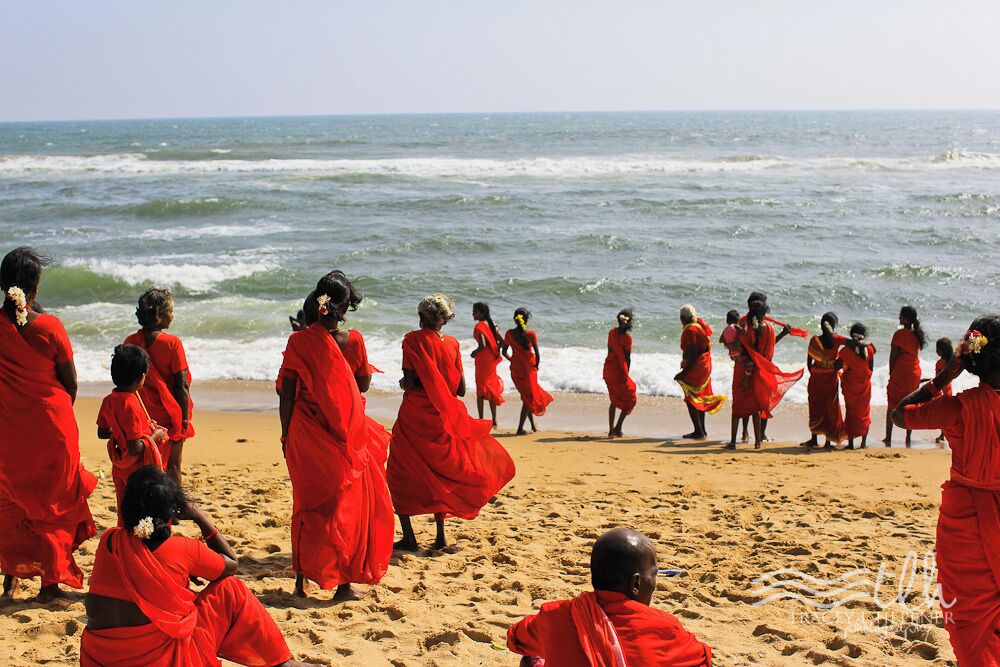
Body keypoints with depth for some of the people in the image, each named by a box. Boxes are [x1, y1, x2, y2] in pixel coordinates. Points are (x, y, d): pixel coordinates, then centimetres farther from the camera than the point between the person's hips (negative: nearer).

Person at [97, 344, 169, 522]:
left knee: (124, 516, 19)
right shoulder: (131, 405, -26)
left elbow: (102, 433, 12)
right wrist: (155, 436, -11)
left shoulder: (108, 400, -2)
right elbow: (136, 448, -26)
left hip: (119, 468, 8)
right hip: (139, 469, -8)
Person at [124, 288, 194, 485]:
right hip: (169, 416, -3)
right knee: (172, 468, 7)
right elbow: (181, 385, -14)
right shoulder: (172, 343, -14)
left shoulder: (130, 343, -2)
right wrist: (185, 418, -6)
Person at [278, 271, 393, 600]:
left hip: (306, 435, 2)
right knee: (346, 506, 8)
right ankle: (344, 583, 9)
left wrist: (286, 434, 7)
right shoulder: (353, 340, -9)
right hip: (345, 435, -1)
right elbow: (363, 383, 5)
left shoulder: (299, 341, -7)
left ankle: (302, 579, 19)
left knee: (307, 505, 16)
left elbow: (287, 394, -4)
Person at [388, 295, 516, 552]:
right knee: (438, 474, 18)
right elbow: (461, 389, 3)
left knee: (402, 475, 7)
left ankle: (408, 537, 0)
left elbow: (409, 383, -17)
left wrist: (402, 384, 5)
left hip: (413, 418, -4)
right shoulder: (452, 344, 3)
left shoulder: (413, 340, -10)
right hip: (442, 421, 4)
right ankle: (440, 536, 16)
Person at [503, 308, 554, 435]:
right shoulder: (531, 334, -14)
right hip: (528, 367, -4)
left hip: (515, 368, 4)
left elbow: (505, 352, 3)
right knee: (529, 397, 6)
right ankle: (520, 428, -2)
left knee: (527, 396, 20)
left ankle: (533, 426, 30)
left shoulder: (509, 333, -3)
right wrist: (536, 365, 4)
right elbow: (537, 354, -13)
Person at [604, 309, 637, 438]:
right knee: (630, 399, 11)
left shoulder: (612, 332, 4)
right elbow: (628, 358, -11)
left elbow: (610, 351, 9)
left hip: (608, 369, 7)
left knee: (615, 400, 20)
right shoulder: (627, 336, -15)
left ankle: (611, 430, 17)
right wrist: (626, 374, 2)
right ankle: (618, 429, 3)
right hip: (619, 370, -7)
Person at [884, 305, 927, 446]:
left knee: (892, 406, 3)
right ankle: (908, 438, 12)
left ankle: (888, 438, 1)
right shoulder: (917, 334, 4)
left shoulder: (900, 334, -14)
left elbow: (893, 356, -12)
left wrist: (891, 373, -1)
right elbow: (914, 353, 9)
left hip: (899, 374, -5)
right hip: (914, 373, 5)